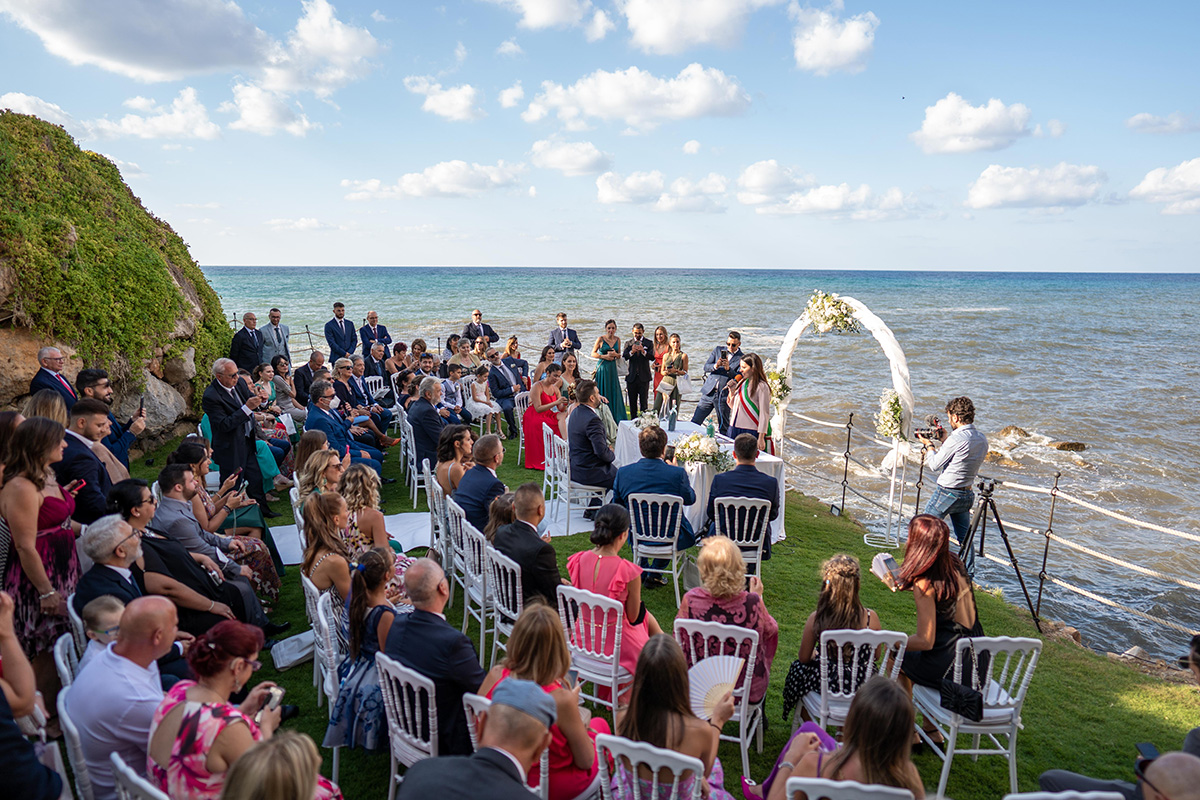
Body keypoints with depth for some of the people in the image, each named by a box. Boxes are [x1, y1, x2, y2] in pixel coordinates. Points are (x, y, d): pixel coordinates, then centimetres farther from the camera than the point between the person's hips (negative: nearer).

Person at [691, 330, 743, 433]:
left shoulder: (741, 358, 1)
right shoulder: (718, 350, 11)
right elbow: (706, 367, 4)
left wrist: (728, 368, -21)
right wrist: (716, 366, -16)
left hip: (724, 396, -3)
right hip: (709, 392, 3)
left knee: (723, 428, 4)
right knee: (694, 422, 2)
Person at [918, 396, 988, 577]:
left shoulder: (956, 438, -20)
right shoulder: (982, 440, 3)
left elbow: (935, 465, -11)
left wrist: (929, 445, 4)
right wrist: (945, 440, 16)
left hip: (946, 493, -7)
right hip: (967, 493, 7)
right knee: (965, 537, 16)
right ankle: (968, 576, 21)